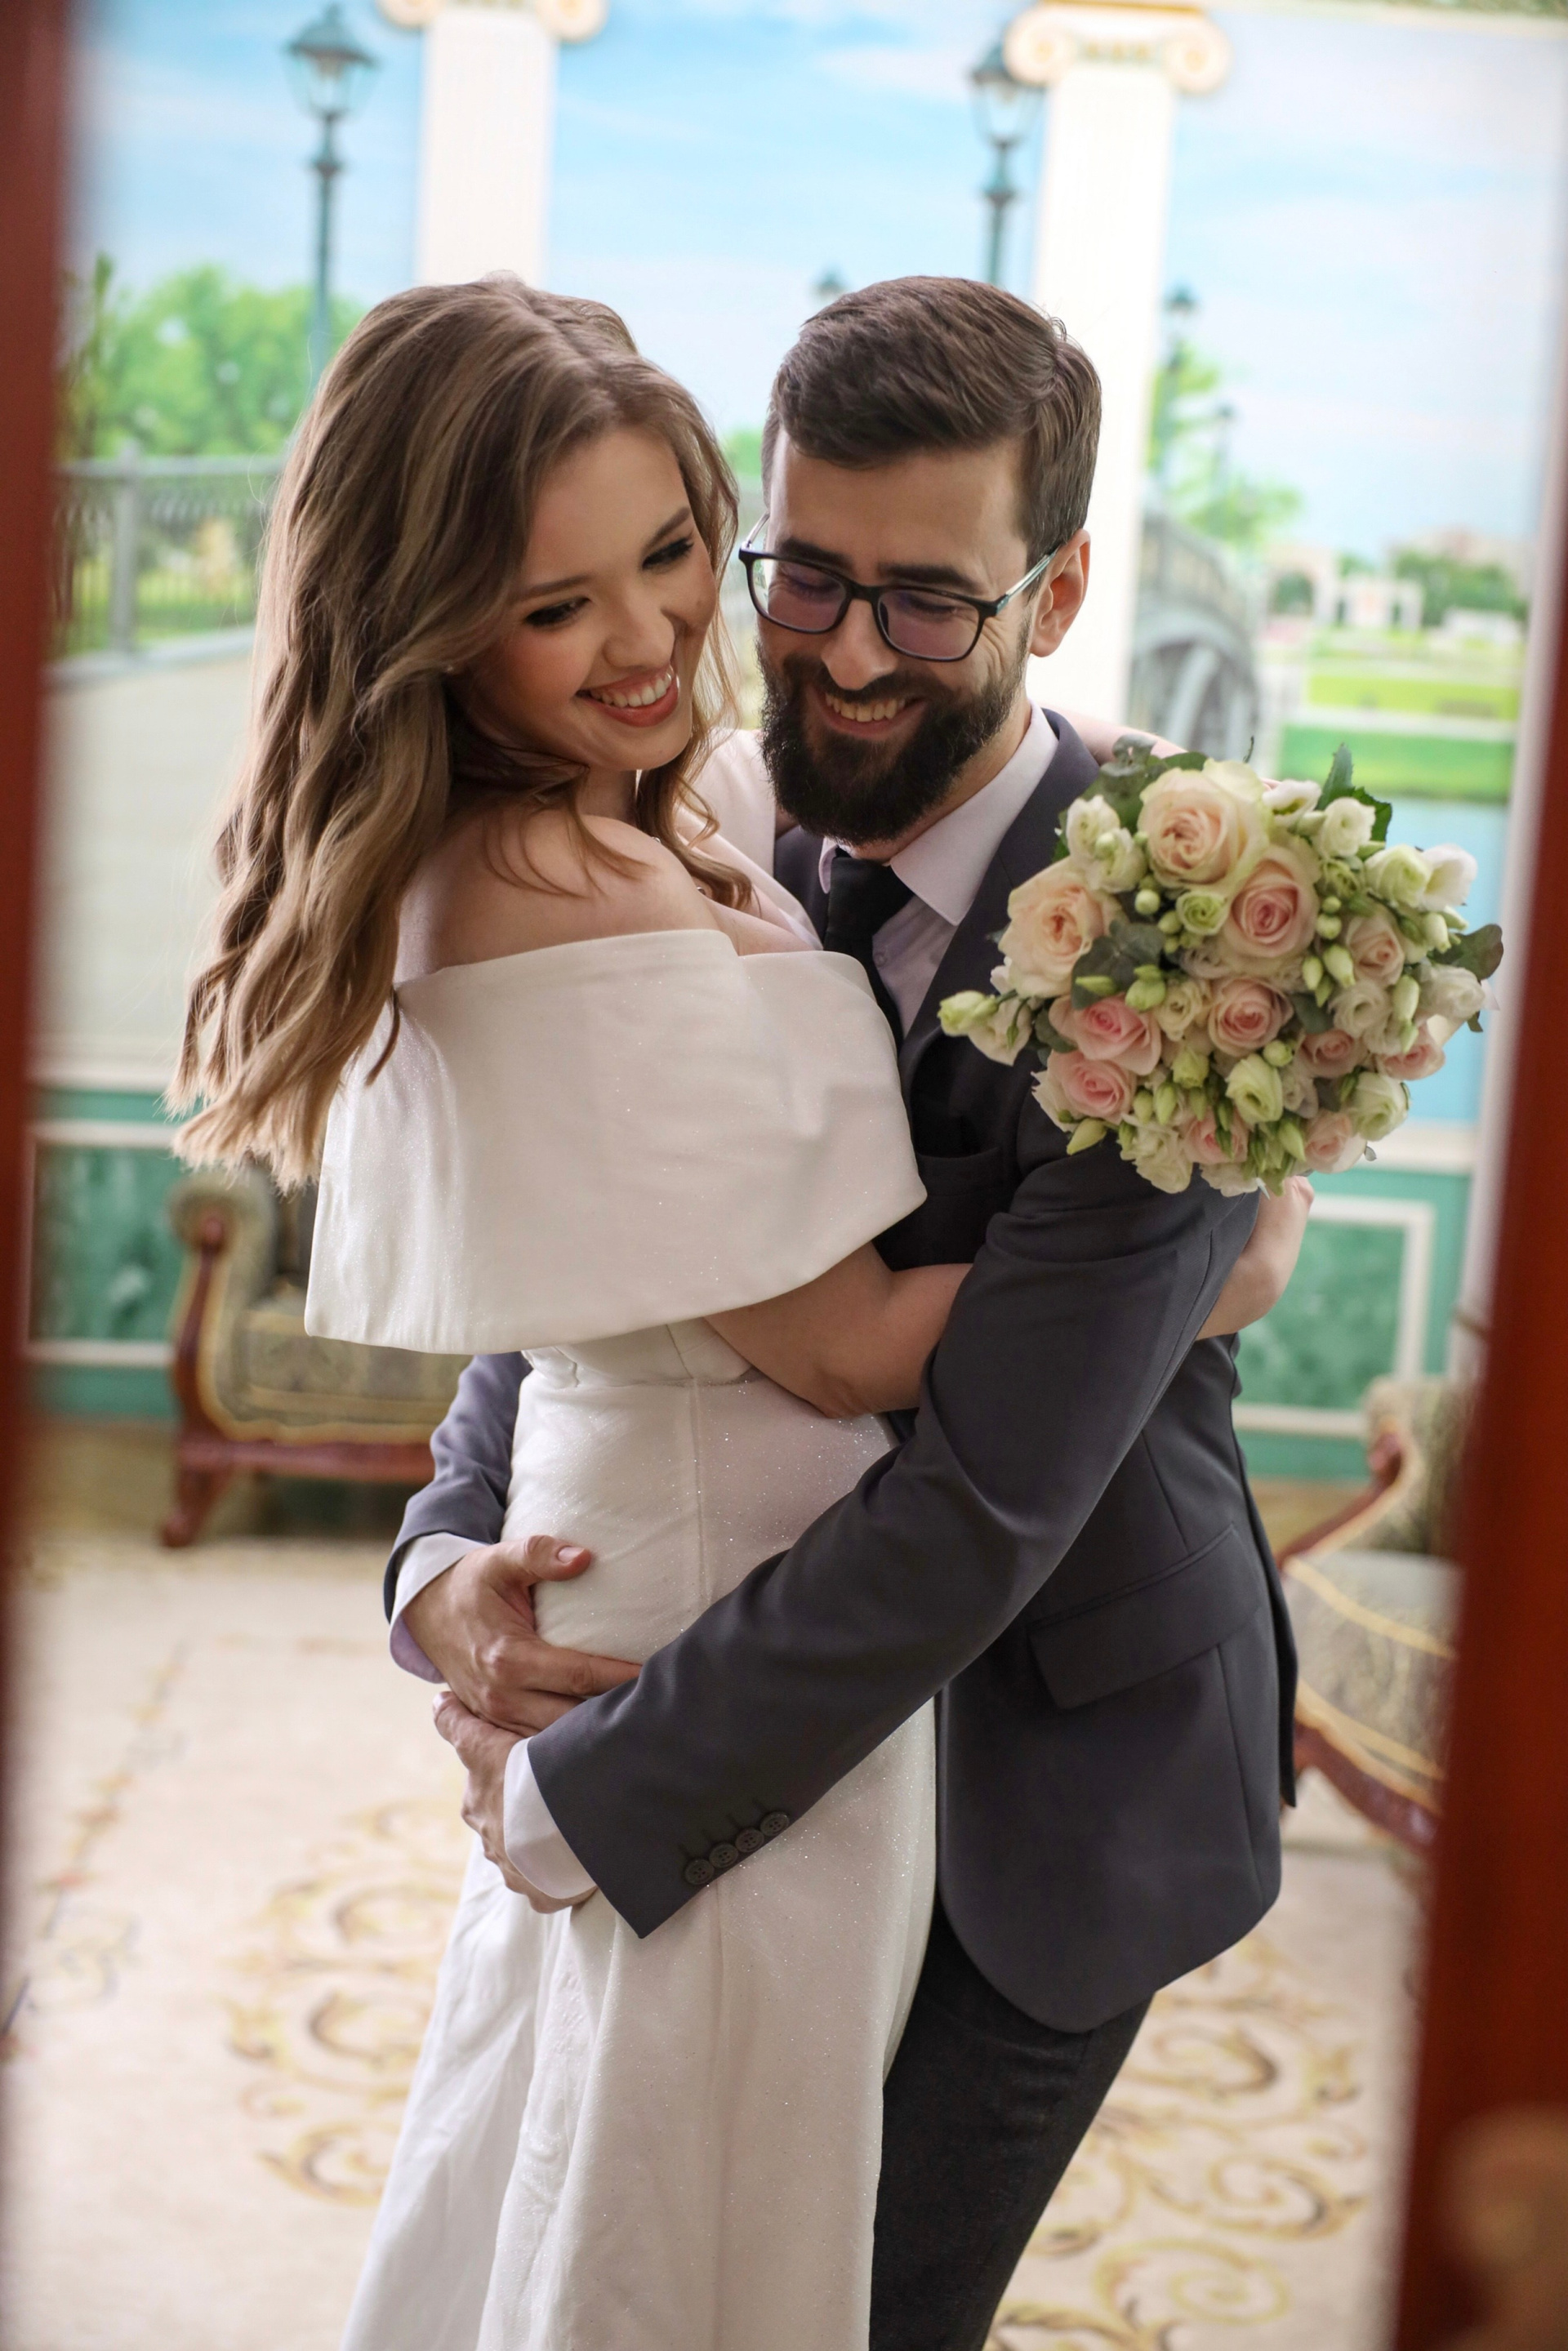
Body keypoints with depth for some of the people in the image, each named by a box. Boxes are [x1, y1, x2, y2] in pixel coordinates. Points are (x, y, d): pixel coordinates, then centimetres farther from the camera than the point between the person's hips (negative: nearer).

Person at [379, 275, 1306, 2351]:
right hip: (789, 1695, 6)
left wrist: (591, 1794, -24)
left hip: (1047, 1780, -5)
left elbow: (982, 1500, -30)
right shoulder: (721, 855, -6)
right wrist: (448, 1557, -17)